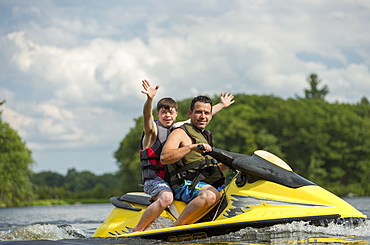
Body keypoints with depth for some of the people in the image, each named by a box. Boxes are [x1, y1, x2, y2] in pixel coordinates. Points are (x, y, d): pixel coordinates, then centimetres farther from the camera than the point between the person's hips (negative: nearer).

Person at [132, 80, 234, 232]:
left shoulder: (179, 128, 17)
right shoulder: (153, 129, -3)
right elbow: (147, 115, -26)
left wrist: (222, 105, 35)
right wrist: (150, 99, -47)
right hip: (155, 178, -8)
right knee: (166, 198, -38)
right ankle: (137, 230, -28)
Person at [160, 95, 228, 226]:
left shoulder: (206, 136, 28)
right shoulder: (180, 133, 1)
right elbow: (164, 158, -18)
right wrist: (191, 147, -26)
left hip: (210, 185, 8)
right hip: (187, 185, -8)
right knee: (210, 196, -39)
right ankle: (176, 227, -32)